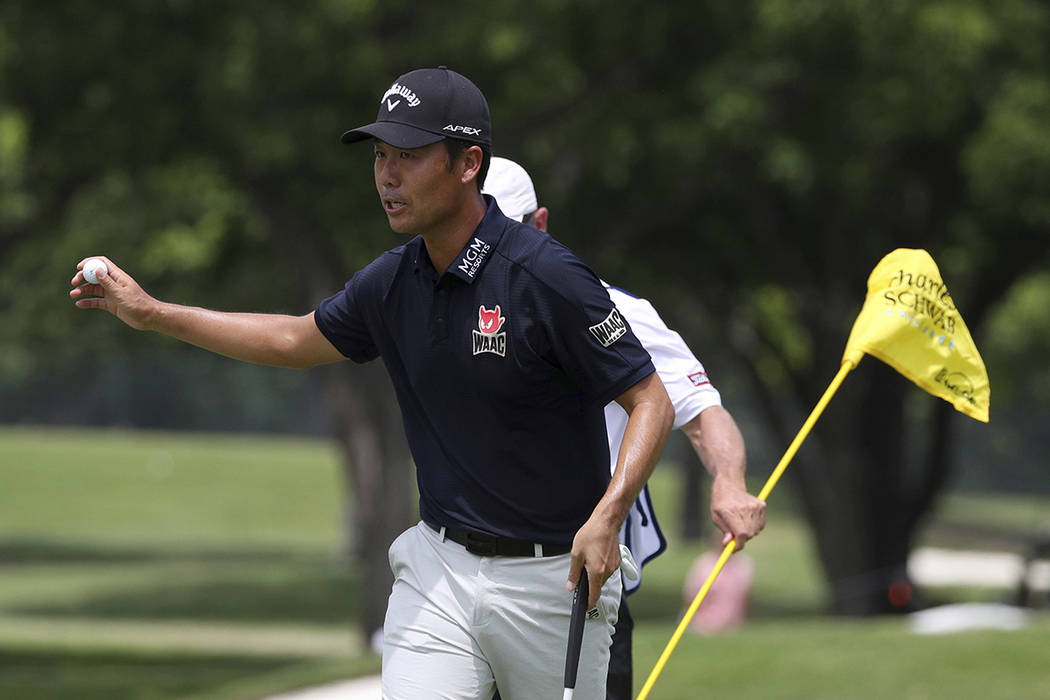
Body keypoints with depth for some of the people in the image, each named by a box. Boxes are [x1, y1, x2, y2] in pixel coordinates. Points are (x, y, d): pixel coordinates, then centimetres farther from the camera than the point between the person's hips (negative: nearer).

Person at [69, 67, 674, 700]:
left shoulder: (546, 278, -16)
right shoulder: (392, 282, 4)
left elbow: (651, 402, -14)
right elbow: (298, 341, 23)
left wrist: (606, 517, -28)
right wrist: (152, 313, 22)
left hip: (551, 574, -5)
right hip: (439, 564, 5)